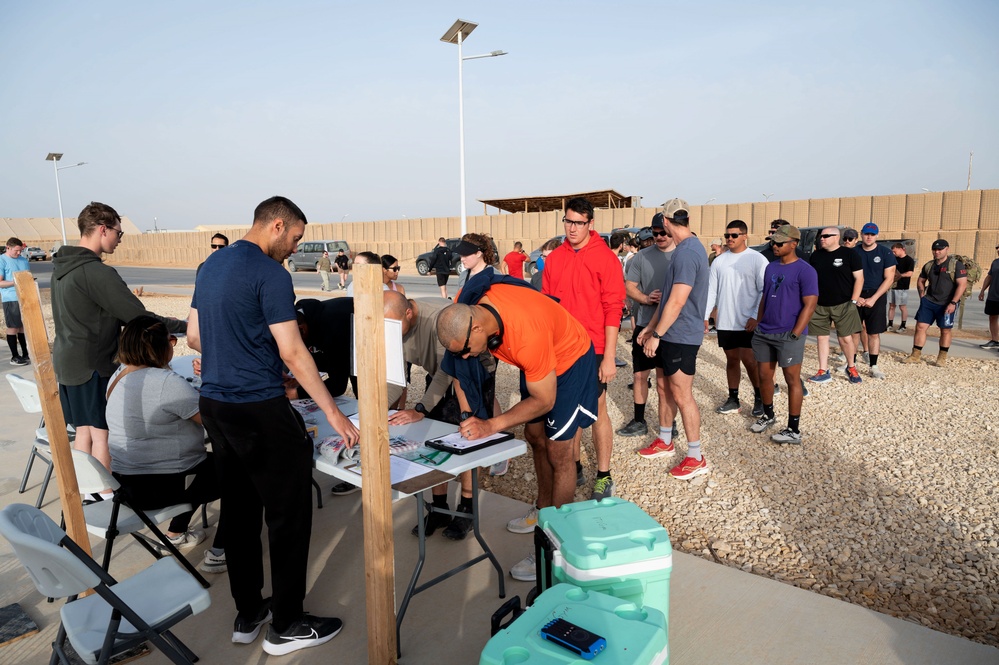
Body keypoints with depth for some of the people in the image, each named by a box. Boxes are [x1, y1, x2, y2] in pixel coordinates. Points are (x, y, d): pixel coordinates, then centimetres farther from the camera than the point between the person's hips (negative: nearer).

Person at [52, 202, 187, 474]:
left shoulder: (61, 267, 8)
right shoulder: (97, 272, -21)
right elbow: (139, 318, -22)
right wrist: (185, 326, -16)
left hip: (66, 362, 9)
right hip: (94, 365, -9)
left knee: (84, 430, 15)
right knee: (102, 433, 1)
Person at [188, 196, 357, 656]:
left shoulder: (211, 266, 12)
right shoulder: (270, 274, -15)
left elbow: (193, 337, 18)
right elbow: (293, 353, -18)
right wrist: (334, 414, -14)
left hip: (214, 405, 9)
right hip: (259, 411, -9)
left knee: (239, 512, 17)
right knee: (289, 515, 4)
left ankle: (247, 614, 30)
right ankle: (286, 626, 16)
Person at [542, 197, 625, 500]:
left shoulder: (605, 257, -7)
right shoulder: (554, 258, 6)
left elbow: (613, 308, -10)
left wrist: (609, 358, -13)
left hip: (592, 349, -4)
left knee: (596, 410, 3)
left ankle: (604, 476, 16)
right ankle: (573, 466, 28)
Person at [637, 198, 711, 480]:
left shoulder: (686, 253, -21)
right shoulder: (690, 248, 12)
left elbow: (676, 302, -23)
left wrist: (657, 335, -16)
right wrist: (651, 327, 17)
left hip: (681, 336, -10)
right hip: (673, 334, 10)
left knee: (682, 395, -1)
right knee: (667, 387, 18)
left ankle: (696, 458, 11)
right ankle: (665, 441, 33)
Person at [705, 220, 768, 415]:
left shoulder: (757, 259, -5)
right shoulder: (719, 261, 8)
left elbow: (764, 291, -7)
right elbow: (711, 290, 9)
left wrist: (756, 316, -14)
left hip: (748, 322, -4)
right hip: (725, 322, 4)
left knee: (749, 360, -5)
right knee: (732, 359, 12)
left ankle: (759, 398, 15)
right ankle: (733, 399, 22)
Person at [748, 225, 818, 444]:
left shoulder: (805, 271, -10)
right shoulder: (771, 267, 11)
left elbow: (810, 305, -13)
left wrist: (794, 335, -17)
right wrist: (758, 325, 13)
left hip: (788, 335, -7)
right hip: (764, 333, 7)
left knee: (792, 379, 2)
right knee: (764, 376, 14)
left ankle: (794, 430, 10)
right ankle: (768, 415, 34)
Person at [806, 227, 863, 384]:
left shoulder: (850, 254, -5)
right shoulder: (815, 256, 8)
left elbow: (859, 278, -5)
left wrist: (853, 301, -10)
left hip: (843, 305, -4)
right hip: (819, 306, 4)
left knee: (846, 338, 0)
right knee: (822, 338, 6)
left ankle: (851, 367, 24)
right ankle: (824, 372, 15)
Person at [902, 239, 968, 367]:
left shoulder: (956, 265, -7)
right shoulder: (928, 266, 8)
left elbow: (962, 284, -13)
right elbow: (920, 281, 23)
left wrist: (953, 303, -19)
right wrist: (922, 295, 7)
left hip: (946, 305, -4)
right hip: (928, 302, 4)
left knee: (946, 330, 6)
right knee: (920, 326, -2)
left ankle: (942, 357, 19)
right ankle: (915, 356, 4)